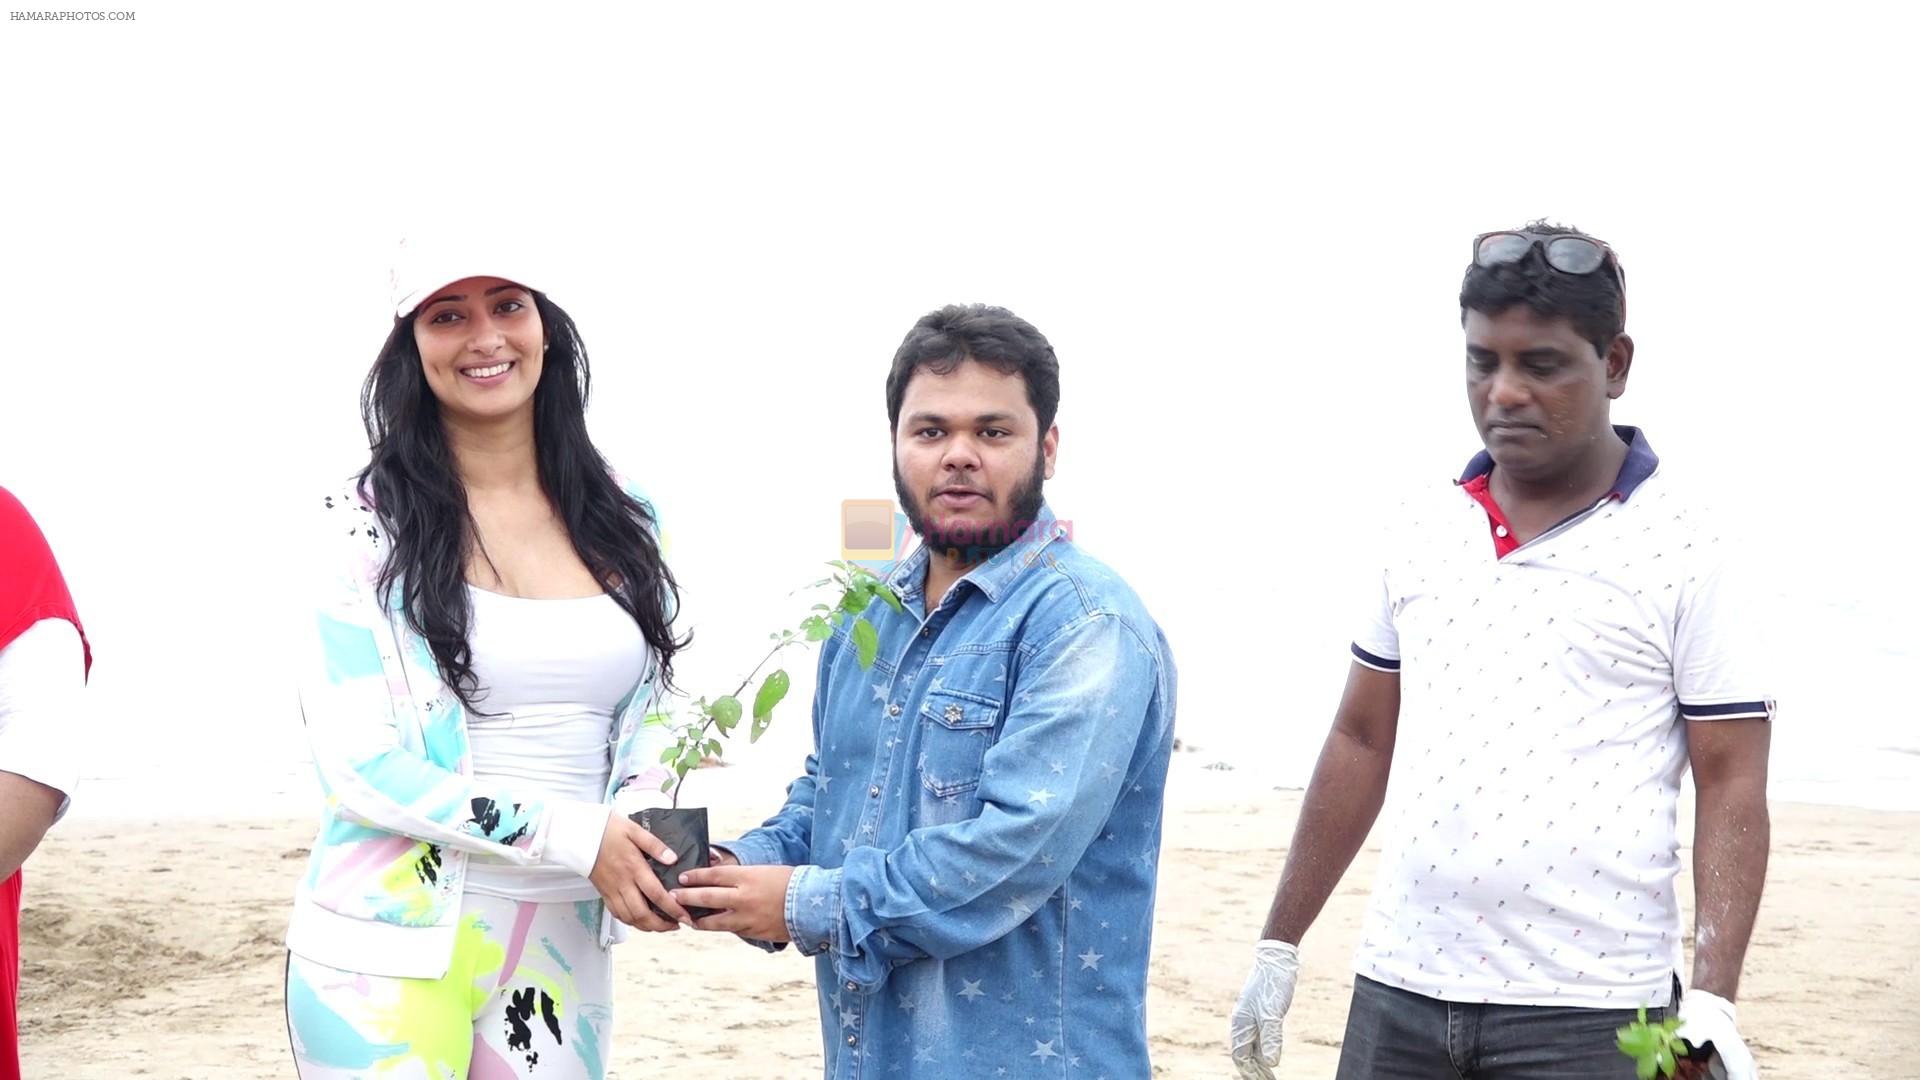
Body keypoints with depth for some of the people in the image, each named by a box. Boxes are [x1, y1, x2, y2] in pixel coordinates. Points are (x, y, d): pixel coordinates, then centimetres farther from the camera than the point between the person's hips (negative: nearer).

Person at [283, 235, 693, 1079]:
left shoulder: (622, 524, 8)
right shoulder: (367, 527, -5)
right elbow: (359, 762, -12)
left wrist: (650, 836, -6)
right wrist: (575, 837, -18)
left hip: (562, 946, 4)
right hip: (392, 946, -4)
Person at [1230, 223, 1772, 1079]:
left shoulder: (1688, 545, -5)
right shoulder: (1421, 528, 8)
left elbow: (1731, 786, -6)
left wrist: (1713, 1003, -16)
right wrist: (1278, 948, 13)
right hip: (1395, 992, 4)